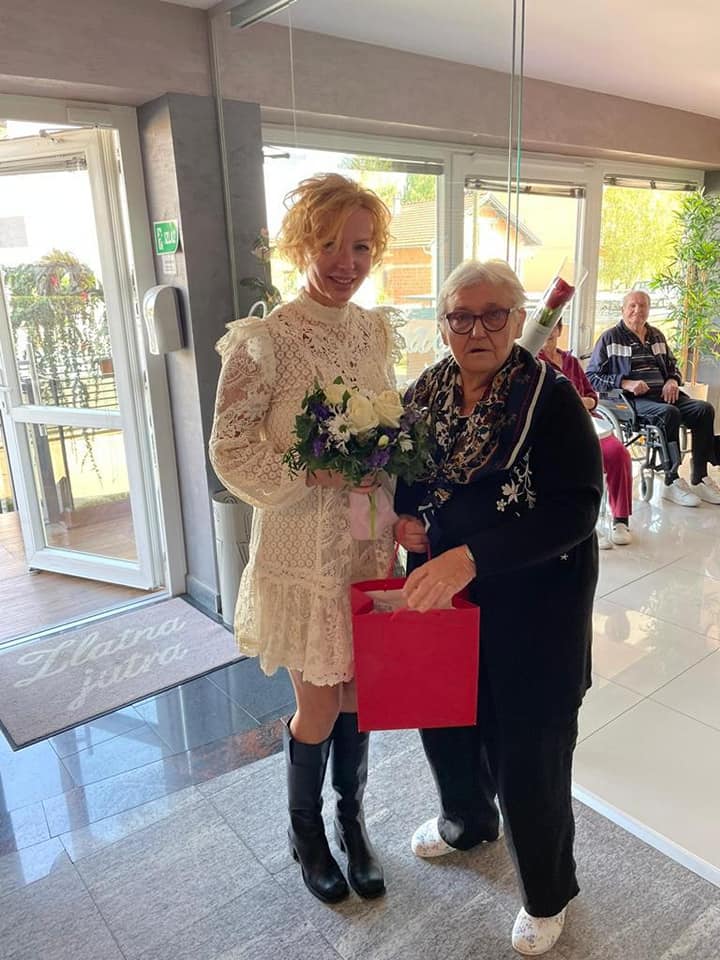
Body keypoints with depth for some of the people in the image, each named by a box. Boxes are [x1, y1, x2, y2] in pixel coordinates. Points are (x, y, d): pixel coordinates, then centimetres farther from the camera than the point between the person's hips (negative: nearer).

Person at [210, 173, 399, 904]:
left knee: (357, 691, 18)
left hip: (369, 542, 5)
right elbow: (231, 453, -13)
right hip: (302, 549, -5)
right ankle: (305, 832, 41)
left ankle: (351, 817, 44)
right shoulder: (263, 342, -15)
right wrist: (319, 472, -23)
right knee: (320, 707, 11)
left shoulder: (375, 331, 3)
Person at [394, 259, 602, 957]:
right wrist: (403, 515, -8)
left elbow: (576, 508, -23)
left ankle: (548, 893, 39)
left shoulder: (551, 398, -15)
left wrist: (469, 557, -32)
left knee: (525, 748, 8)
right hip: (439, 593, 6)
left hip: (530, 610, -5)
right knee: (442, 718, 22)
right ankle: (467, 819, 57)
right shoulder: (426, 392, 1)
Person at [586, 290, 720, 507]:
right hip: (632, 400, -6)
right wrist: (626, 383, -15)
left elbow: (673, 366, 32)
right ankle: (671, 482, -27)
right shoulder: (610, 338, 5)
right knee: (669, 413, -35)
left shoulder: (657, 336, 23)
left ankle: (699, 479, -16)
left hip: (664, 394, 6)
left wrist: (673, 381, 7)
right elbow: (591, 376, -2)